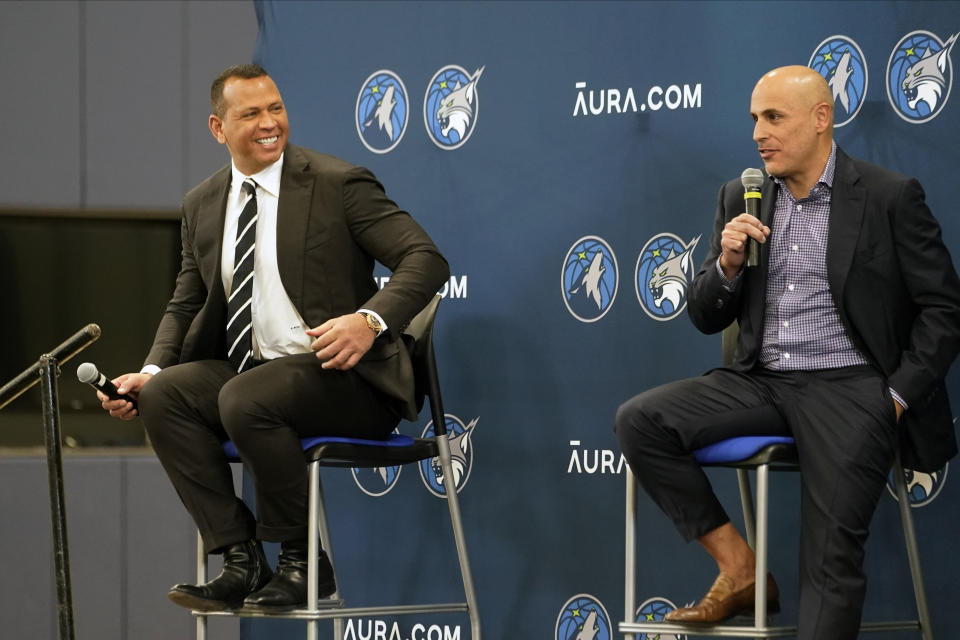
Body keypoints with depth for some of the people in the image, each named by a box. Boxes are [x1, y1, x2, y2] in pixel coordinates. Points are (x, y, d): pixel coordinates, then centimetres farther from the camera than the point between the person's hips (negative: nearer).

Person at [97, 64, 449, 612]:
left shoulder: (337, 183, -5)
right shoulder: (202, 205, 12)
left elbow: (426, 259, -10)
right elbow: (186, 306, 19)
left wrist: (370, 320, -27)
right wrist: (152, 371, -1)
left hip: (343, 378, -6)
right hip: (247, 372, 6)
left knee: (244, 399, -32)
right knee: (163, 395, -19)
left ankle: (303, 562, -14)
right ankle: (242, 562, -15)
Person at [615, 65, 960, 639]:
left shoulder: (890, 197, -2)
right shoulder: (742, 198, 11)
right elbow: (707, 318, 13)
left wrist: (897, 398, -11)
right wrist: (727, 264, -8)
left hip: (849, 385, -5)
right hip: (763, 381, 5)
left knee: (833, 552, -21)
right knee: (639, 420, -16)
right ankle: (739, 569, -7)